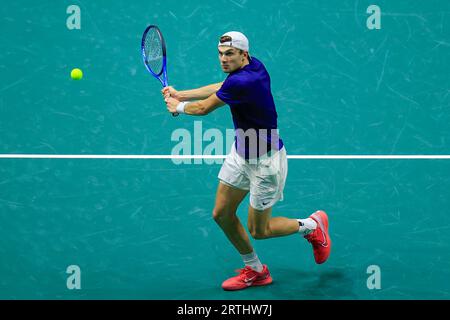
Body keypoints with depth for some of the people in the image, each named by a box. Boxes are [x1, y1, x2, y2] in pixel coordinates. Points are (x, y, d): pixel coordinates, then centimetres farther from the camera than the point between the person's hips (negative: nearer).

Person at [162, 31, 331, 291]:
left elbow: (203, 108, -17)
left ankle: (313, 225, 30)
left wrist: (178, 107, 4)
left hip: (265, 161, -9)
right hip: (240, 153, 9)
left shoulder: (242, 82, -30)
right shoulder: (253, 65, -4)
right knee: (222, 214, 10)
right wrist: (180, 94, 14)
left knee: (258, 230, 6)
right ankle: (255, 271, 27)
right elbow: (220, 88, 13)